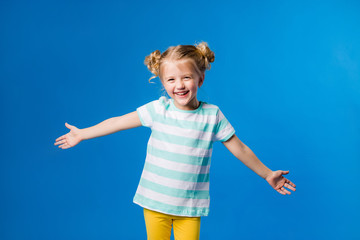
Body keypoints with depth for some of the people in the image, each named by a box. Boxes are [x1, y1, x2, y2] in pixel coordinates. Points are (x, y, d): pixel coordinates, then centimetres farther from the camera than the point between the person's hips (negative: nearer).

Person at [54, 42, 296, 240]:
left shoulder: (212, 115, -6)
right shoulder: (158, 109, -6)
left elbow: (240, 149, 3)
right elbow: (119, 122, 1)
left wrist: (267, 174, 9)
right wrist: (82, 134, 7)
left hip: (190, 207, -1)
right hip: (155, 202, 1)